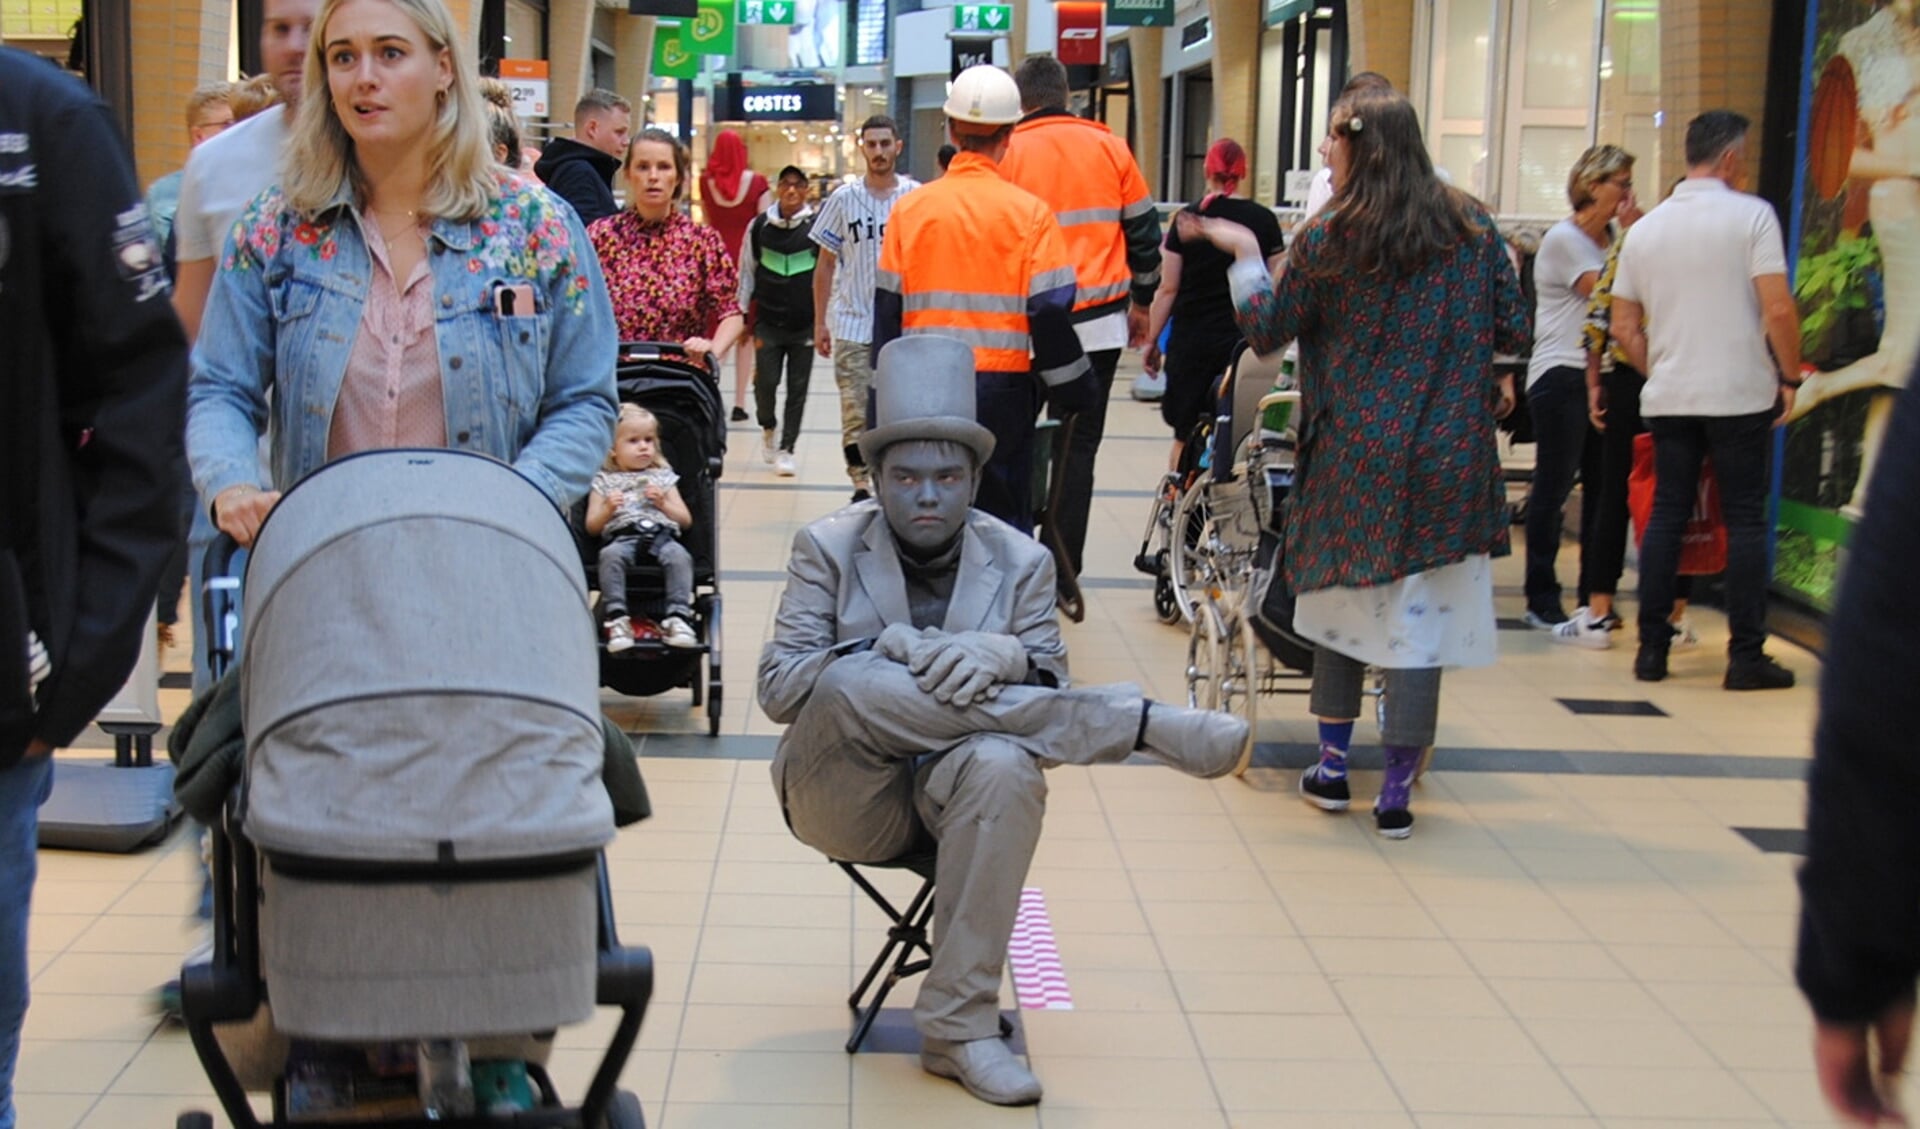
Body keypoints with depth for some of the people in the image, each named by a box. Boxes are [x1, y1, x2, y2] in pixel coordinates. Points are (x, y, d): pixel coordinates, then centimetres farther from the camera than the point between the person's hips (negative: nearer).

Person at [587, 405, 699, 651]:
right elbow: (592, 527, 16)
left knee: (679, 556, -34)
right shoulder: (604, 481, 20)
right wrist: (608, 508, -3)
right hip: (621, 536, -1)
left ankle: (678, 617, -39)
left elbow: (685, 520, 21)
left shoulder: (663, 477, 25)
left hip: (662, 534, 1)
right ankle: (617, 618, -41)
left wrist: (663, 503, 4)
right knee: (610, 555, -37)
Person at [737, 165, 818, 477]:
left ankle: (786, 449, 13)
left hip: (805, 323, -1)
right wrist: (743, 314, 10)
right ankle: (768, 426, 27)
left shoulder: (817, 228, -2)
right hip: (768, 320, 1)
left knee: (798, 387, 3)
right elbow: (747, 272, 12)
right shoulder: (759, 226, 3)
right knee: (765, 381, -3)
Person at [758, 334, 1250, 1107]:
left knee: (1005, 762, -37)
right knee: (849, 687, -34)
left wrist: (1005, 656, -24)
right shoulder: (828, 548, 1)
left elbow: (1049, 690, 0)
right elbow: (776, 687, -5)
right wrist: (884, 652, -22)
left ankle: (958, 1027, -30)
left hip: (956, 788, 1)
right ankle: (1138, 723, -29)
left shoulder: (1020, 560, 4)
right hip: (848, 799, 0)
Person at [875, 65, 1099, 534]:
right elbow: (1051, 311, -7)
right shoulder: (1029, 212, -5)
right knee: (1005, 520, 6)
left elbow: (887, 308, 6)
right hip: (1002, 386, -2)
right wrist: (1073, 389, 6)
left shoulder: (910, 209, 3)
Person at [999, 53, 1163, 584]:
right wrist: (1142, 303, 20)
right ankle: (1061, 572, 5)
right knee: (1078, 446, 6)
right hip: (1098, 323, 2)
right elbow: (1143, 229, 8)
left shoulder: (1009, 152, -4)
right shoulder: (1109, 146, 3)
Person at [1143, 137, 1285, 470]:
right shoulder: (1264, 220, 0)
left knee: (1186, 434, 8)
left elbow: (1168, 289, -3)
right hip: (1246, 340, 1)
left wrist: (1151, 341, 5)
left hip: (1192, 341, 0)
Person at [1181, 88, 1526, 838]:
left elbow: (1266, 332, 1)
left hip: (1353, 455, -1)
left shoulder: (1327, 239, -6)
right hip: (1447, 458, 1)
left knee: (1344, 596, 16)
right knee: (1421, 613, 2)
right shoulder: (1471, 226, 1)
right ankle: (1397, 790, 4)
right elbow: (1513, 331, 4)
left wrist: (1244, 254, 12)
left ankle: (1332, 767, 22)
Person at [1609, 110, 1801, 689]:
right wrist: (1789, 376, -1)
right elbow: (1779, 309, -13)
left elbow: (1624, 327, 10)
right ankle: (1746, 656, 3)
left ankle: (1652, 648, 10)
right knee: (1745, 519, 2)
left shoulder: (1645, 228, 9)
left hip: (1667, 398, 4)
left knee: (1666, 516, 10)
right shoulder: (1751, 214, -6)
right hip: (1740, 395, -4)